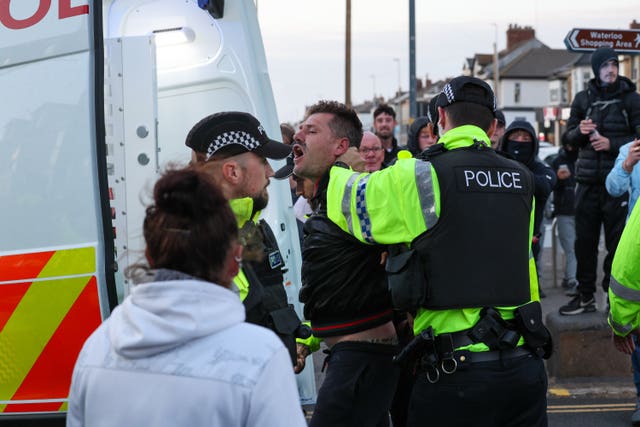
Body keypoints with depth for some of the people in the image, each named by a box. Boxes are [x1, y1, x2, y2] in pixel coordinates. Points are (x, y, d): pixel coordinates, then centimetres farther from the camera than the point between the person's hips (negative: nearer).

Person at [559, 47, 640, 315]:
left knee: (616, 241, -3)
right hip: (588, 182, 4)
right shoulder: (583, 99, 11)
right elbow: (569, 137, 15)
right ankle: (586, 296, 17)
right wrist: (580, 131, -6)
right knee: (585, 240, 7)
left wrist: (612, 144, -15)